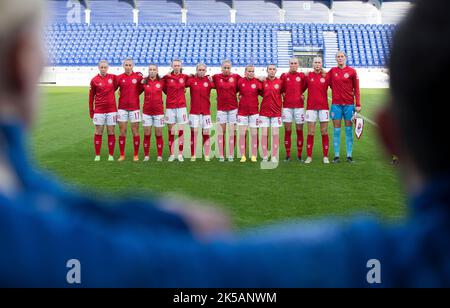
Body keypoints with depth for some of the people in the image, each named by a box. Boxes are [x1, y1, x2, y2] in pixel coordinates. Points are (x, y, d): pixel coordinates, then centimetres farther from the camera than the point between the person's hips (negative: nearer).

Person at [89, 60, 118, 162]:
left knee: (111, 132, 3)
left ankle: (111, 155, 10)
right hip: (99, 110, -1)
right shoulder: (94, 80, 0)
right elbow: (91, 97, 4)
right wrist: (91, 111, 2)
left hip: (111, 109, 1)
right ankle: (97, 155, 11)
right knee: (98, 133, 4)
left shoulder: (113, 77, 2)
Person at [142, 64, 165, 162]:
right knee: (146, 135, 3)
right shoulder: (144, 82, 2)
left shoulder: (161, 82, 0)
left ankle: (159, 156, 10)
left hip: (158, 111, -1)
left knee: (159, 135, 4)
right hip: (147, 111, 1)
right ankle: (146, 155, 11)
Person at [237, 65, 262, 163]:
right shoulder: (240, 81, -1)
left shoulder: (257, 82, -2)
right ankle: (243, 156, 7)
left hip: (254, 111, 0)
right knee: (242, 134, 0)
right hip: (242, 111, 0)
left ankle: (254, 156, 10)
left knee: (254, 134, 3)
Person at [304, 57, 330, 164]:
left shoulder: (326, 76, 2)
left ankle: (325, 156, 9)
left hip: (323, 106, 0)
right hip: (311, 107, 0)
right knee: (310, 133, 0)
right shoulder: (308, 76, 3)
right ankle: (309, 156, 6)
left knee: (324, 132, 2)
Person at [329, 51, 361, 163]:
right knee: (336, 129, 1)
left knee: (349, 129, 3)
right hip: (336, 104, 1)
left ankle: (349, 155, 8)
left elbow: (356, 89, 1)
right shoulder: (332, 71, 6)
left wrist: (358, 104, -3)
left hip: (349, 104, -1)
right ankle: (336, 156, 5)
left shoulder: (352, 71, 1)